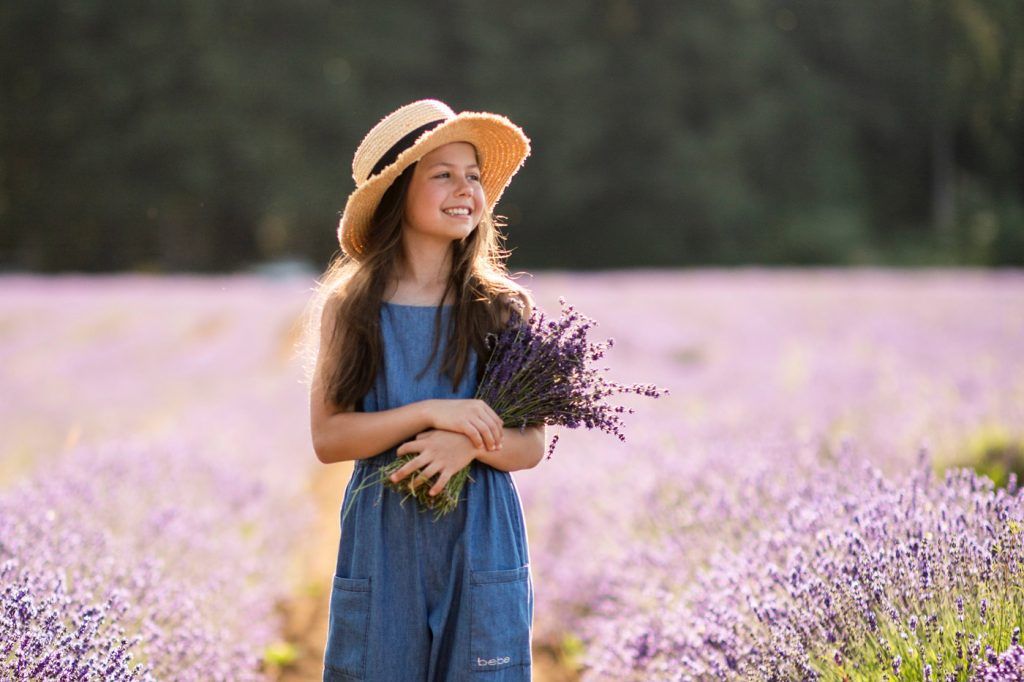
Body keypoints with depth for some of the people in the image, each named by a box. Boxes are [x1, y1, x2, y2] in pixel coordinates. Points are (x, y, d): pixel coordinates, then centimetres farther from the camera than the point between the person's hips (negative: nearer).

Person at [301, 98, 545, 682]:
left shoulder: (504, 307, 1)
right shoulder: (350, 307, 1)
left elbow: (531, 445, 2)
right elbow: (327, 437, -5)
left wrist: (469, 444, -18)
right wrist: (431, 412, -16)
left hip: (482, 540, 0)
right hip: (381, 540, 0)